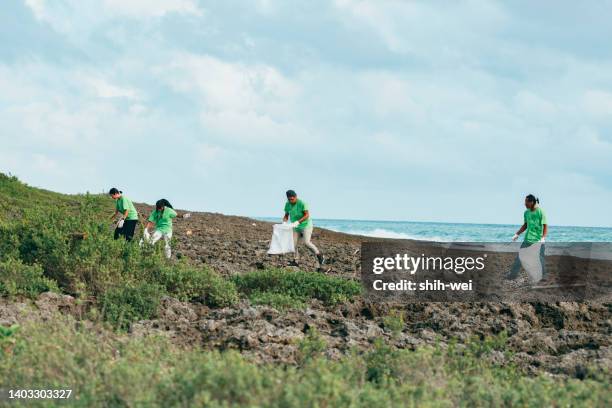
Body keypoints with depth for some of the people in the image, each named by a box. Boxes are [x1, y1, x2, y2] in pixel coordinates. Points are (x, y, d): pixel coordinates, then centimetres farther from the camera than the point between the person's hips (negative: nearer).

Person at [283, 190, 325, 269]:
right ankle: (296, 261, 4)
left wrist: (298, 222, -33)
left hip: (306, 225, -6)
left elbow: (307, 215, -22)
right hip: (296, 228, 6)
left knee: (306, 242, -20)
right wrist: (284, 222, -18)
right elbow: (286, 216, 4)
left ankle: (320, 256, -6)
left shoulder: (302, 203, -21)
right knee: (294, 243, -6)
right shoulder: (287, 204, -4)